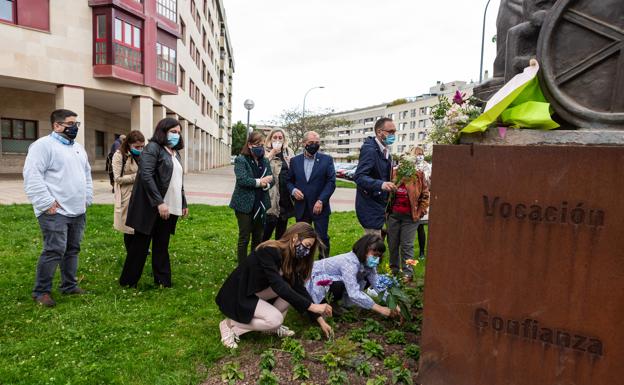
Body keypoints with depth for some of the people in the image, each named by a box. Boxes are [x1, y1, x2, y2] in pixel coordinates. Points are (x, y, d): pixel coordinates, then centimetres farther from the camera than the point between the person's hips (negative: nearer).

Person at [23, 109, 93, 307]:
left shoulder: (79, 148, 18)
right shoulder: (43, 145, -9)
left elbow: (86, 174, 24)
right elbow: (32, 175, -16)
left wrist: (87, 199, 14)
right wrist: (47, 203, -19)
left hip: (78, 211, 8)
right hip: (55, 211, -8)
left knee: (72, 249, 13)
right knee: (54, 251, -9)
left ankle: (69, 285, 25)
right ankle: (41, 291, 5)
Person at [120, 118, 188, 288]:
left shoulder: (175, 153, 16)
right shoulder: (152, 147, -8)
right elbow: (146, 175, -18)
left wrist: (184, 203, 17)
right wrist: (159, 202, -24)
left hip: (170, 207, 7)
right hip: (151, 207, -6)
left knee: (162, 245, 12)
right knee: (141, 243, 4)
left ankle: (163, 280, 19)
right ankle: (128, 281, 18)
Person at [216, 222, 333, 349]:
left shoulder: (290, 258, -3)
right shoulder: (268, 252, -29)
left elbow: (299, 288, -3)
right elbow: (279, 287, -34)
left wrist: (320, 319, -7)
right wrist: (312, 306, -33)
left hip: (256, 292, 8)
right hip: (236, 296, -8)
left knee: (291, 288, -10)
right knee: (276, 319, -21)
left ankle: (274, 326, 4)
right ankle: (230, 325, -5)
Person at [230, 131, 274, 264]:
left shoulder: (265, 161, 10)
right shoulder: (241, 160, -7)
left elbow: (271, 180, 4)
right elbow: (242, 180, -19)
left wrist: (265, 184, -18)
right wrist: (260, 181, -12)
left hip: (260, 204, 5)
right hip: (245, 204, -5)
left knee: (258, 238, 12)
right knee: (244, 238, 2)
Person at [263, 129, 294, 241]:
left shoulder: (288, 153, 12)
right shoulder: (266, 153, -2)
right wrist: (272, 153, -17)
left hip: (285, 195, 5)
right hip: (272, 194, -5)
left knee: (282, 223, 13)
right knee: (271, 222, -7)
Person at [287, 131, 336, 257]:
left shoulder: (327, 160, 0)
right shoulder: (295, 160, 7)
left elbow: (331, 182, -4)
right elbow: (289, 181, 13)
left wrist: (321, 201, -13)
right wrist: (293, 190, -9)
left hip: (320, 207, -2)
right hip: (301, 208, 2)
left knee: (322, 238, 2)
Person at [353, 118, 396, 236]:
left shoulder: (385, 151, 12)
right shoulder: (370, 150, -19)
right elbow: (358, 176, -30)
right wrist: (380, 184, -42)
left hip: (378, 205, 10)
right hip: (370, 207, -10)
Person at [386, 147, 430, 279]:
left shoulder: (418, 176, -5)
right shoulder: (394, 174, 1)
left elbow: (425, 196, 0)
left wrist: (419, 213, -4)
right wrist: (388, 209, 8)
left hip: (410, 217, -3)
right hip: (394, 215, 3)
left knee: (407, 245, 0)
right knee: (392, 244, 11)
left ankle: (407, 273, 9)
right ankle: (394, 269, 26)